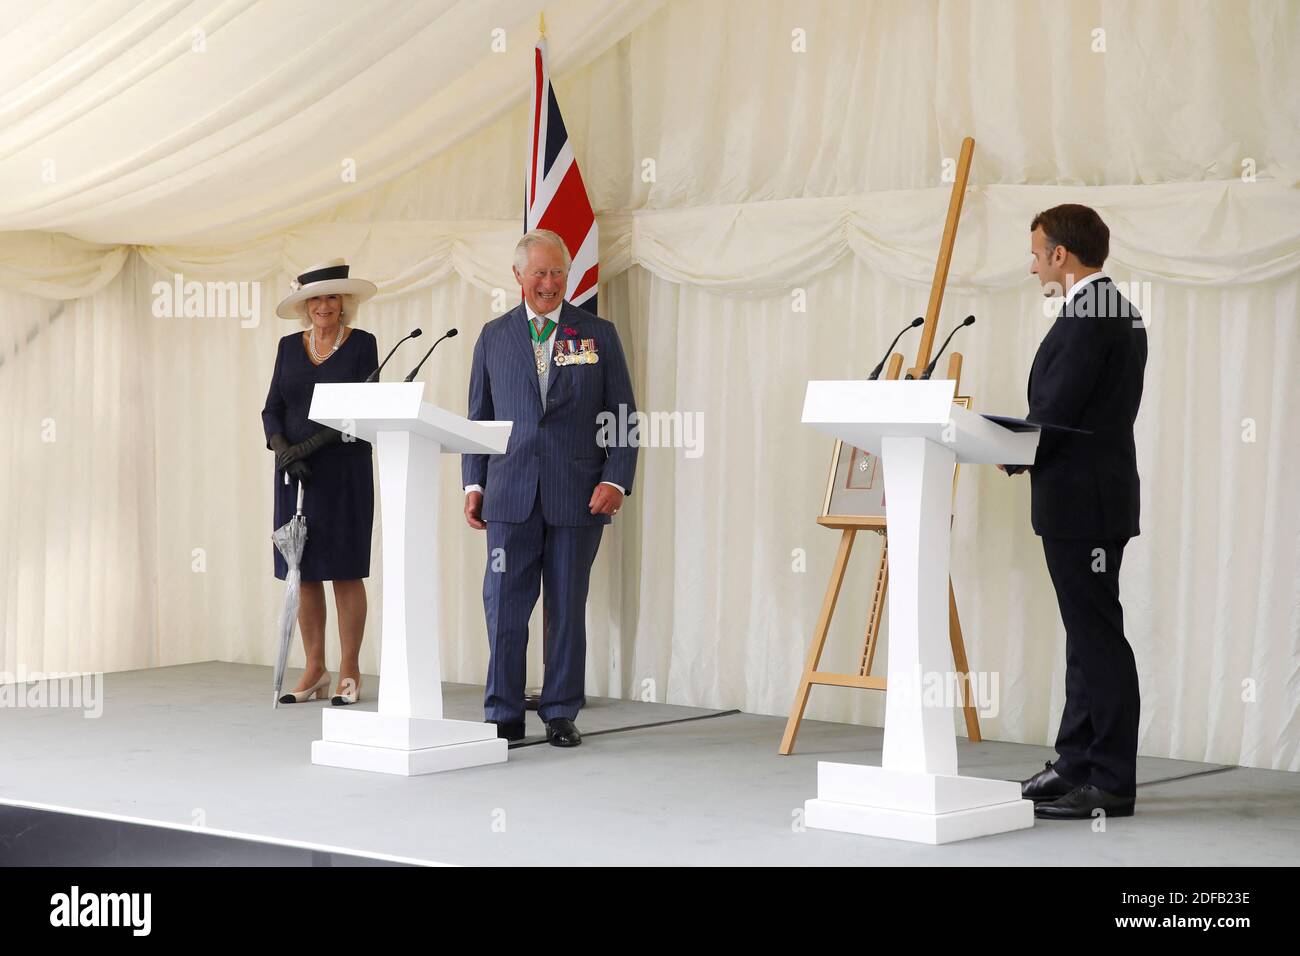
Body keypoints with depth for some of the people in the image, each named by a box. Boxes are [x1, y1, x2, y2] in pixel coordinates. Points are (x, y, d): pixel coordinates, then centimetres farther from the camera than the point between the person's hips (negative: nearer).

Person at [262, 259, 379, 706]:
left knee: (346, 571, -2)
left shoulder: (361, 344, -1)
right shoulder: (289, 347, 10)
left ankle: (349, 672, 4)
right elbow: (273, 409, 7)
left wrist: (310, 444, -16)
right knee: (304, 572, 5)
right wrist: (283, 450, -12)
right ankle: (314, 671, 12)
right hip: (296, 472, 4)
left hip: (344, 469, -4)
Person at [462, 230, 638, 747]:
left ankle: (561, 714, 13)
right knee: (504, 606, -1)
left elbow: (624, 415, 5)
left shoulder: (598, 334, 7)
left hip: (578, 495, -1)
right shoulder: (494, 336, 11)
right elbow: (479, 416, 13)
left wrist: (616, 480, -7)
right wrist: (474, 483, 3)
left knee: (568, 607, 5)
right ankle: (503, 714, 8)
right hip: (511, 494, 1)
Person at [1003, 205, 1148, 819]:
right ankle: (1077, 764, 23)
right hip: (1094, 497, 10)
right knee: (1088, 637, 14)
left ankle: (1110, 784, -1)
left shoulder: (1085, 320, -17)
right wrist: (1025, 451, 8)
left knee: (1098, 639, -6)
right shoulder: (1119, 314, 15)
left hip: (1080, 503, -10)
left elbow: (1053, 414, -20)